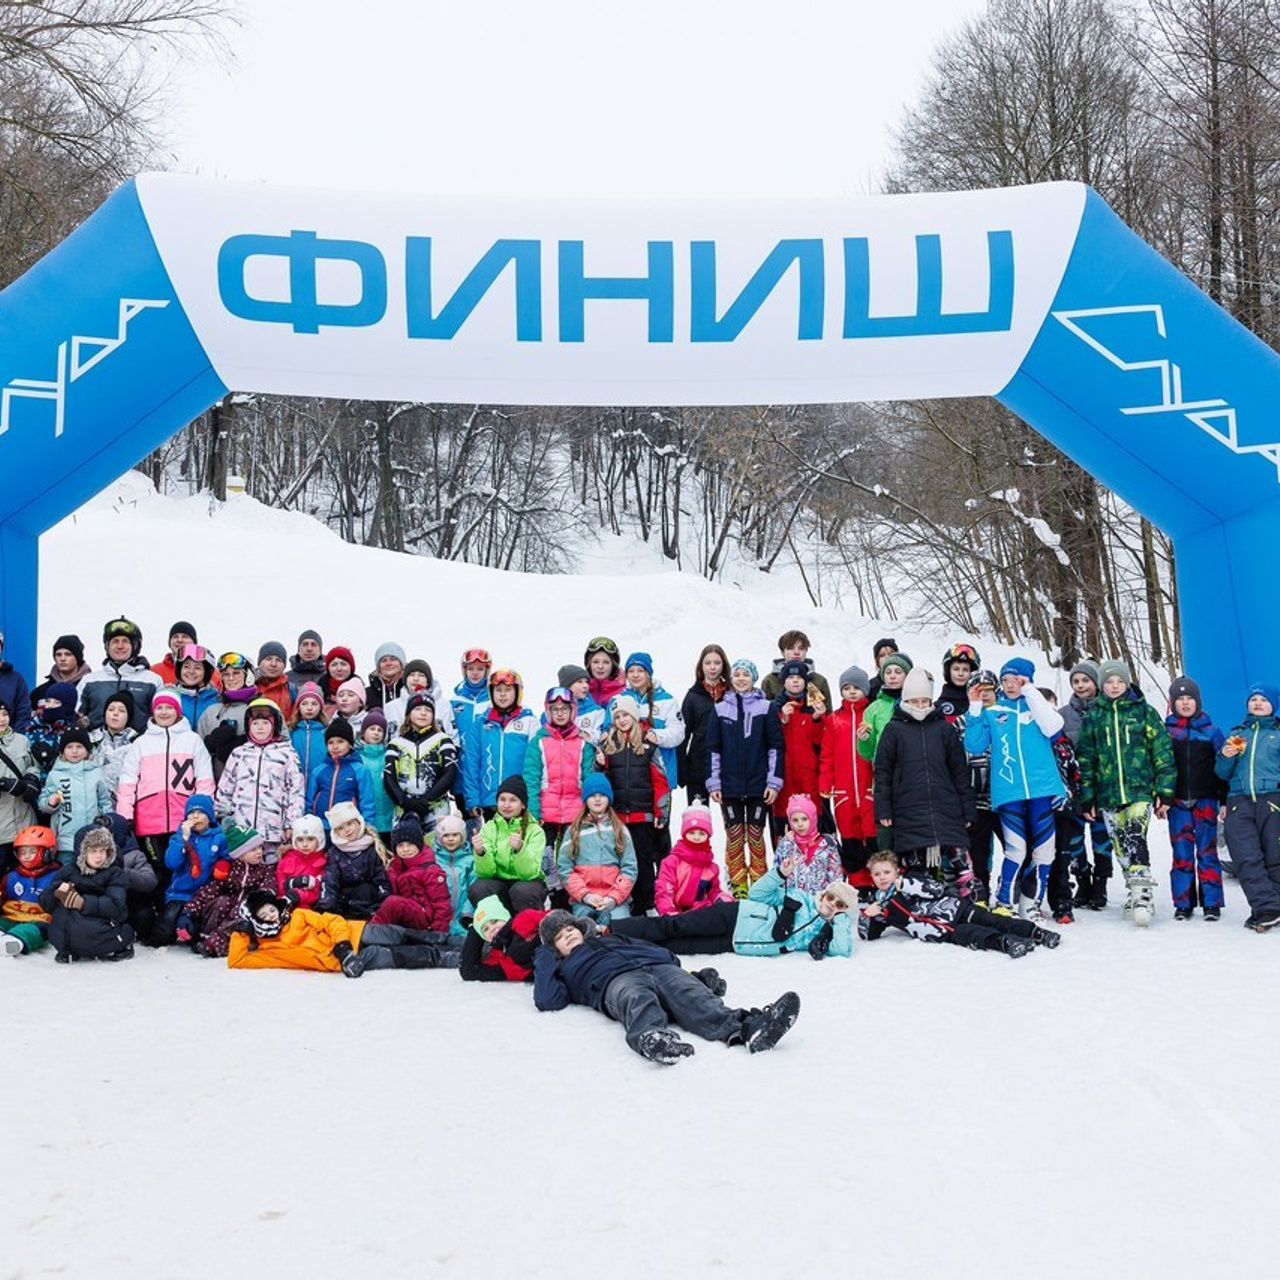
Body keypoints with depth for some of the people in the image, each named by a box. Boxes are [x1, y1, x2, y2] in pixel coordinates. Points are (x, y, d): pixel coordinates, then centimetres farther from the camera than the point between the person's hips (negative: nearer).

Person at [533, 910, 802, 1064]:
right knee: (638, 1000, -41)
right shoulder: (563, 969, 33)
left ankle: (748, 1027, -60)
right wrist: (544, 960, 17)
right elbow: (548, 1002, 13)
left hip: (658, 967, 3)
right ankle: (652, 1037, -77)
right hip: (615, 980, -3)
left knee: (693, 998, -30)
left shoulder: (611, 938, 43)